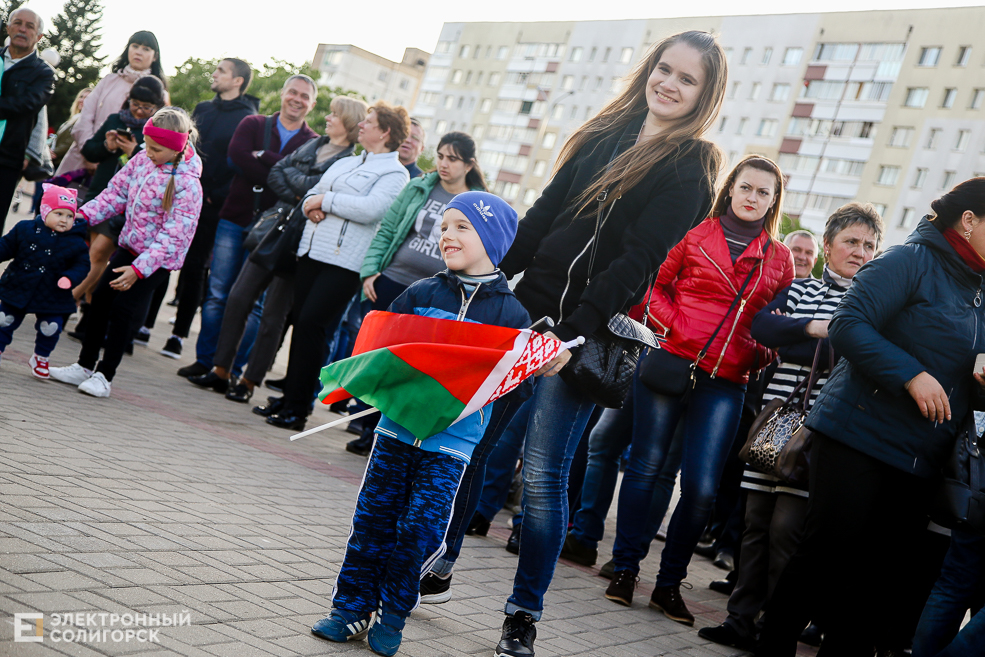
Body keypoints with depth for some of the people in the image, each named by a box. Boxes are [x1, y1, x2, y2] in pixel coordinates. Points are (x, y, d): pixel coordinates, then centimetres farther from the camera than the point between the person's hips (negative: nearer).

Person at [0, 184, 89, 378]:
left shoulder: (76, 243, -8)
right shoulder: (25, 229, -4)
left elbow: (82, 264, -5)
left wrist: (70, 277, -21)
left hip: (51, 296, -1)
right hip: (18, 289, 1)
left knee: (51, 328, -1)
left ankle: (40, 359, 23)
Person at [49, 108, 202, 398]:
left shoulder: (187, 184, -25)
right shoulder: (142, 159, -4)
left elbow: (173, 235, -26)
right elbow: (117, 191, 7)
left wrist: (139, 268, -28)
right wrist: (85, 214, -6)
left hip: (158, 257, -7)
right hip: (129, 244, 7)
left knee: (124, 309, -6)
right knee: (101, 298, 9)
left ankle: (104, 375, 10)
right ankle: (85, 365, 24)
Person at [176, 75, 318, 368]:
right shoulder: (253, 124, 10)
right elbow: (236, 154, -10)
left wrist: (263, 156, -14)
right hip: (234, 220, 1)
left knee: (252, 302, -2)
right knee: (217, 294, 2)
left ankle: (232, 368, 5)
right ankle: (204, 360, 11)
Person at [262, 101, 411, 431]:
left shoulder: (395, 173, -3)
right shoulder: (345, 163, 21)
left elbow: (370, 209, -18)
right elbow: (313, 191, 22)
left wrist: (325, 200, -11)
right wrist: (311, 204, -2)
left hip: (344, 261, -7)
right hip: (312, 251, 7)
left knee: (311, 324, -13)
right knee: (301, 323, 6)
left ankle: (298, 408, -5)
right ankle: (289, 398, 16)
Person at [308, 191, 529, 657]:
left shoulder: (510, 313, -1)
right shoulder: (421, 295, 7)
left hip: (451, 441, -3)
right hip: (398, 427, 3)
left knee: (421, 528, -2)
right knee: (373, 518, 6)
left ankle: (392, 617, 15)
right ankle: (352, 608, 18)